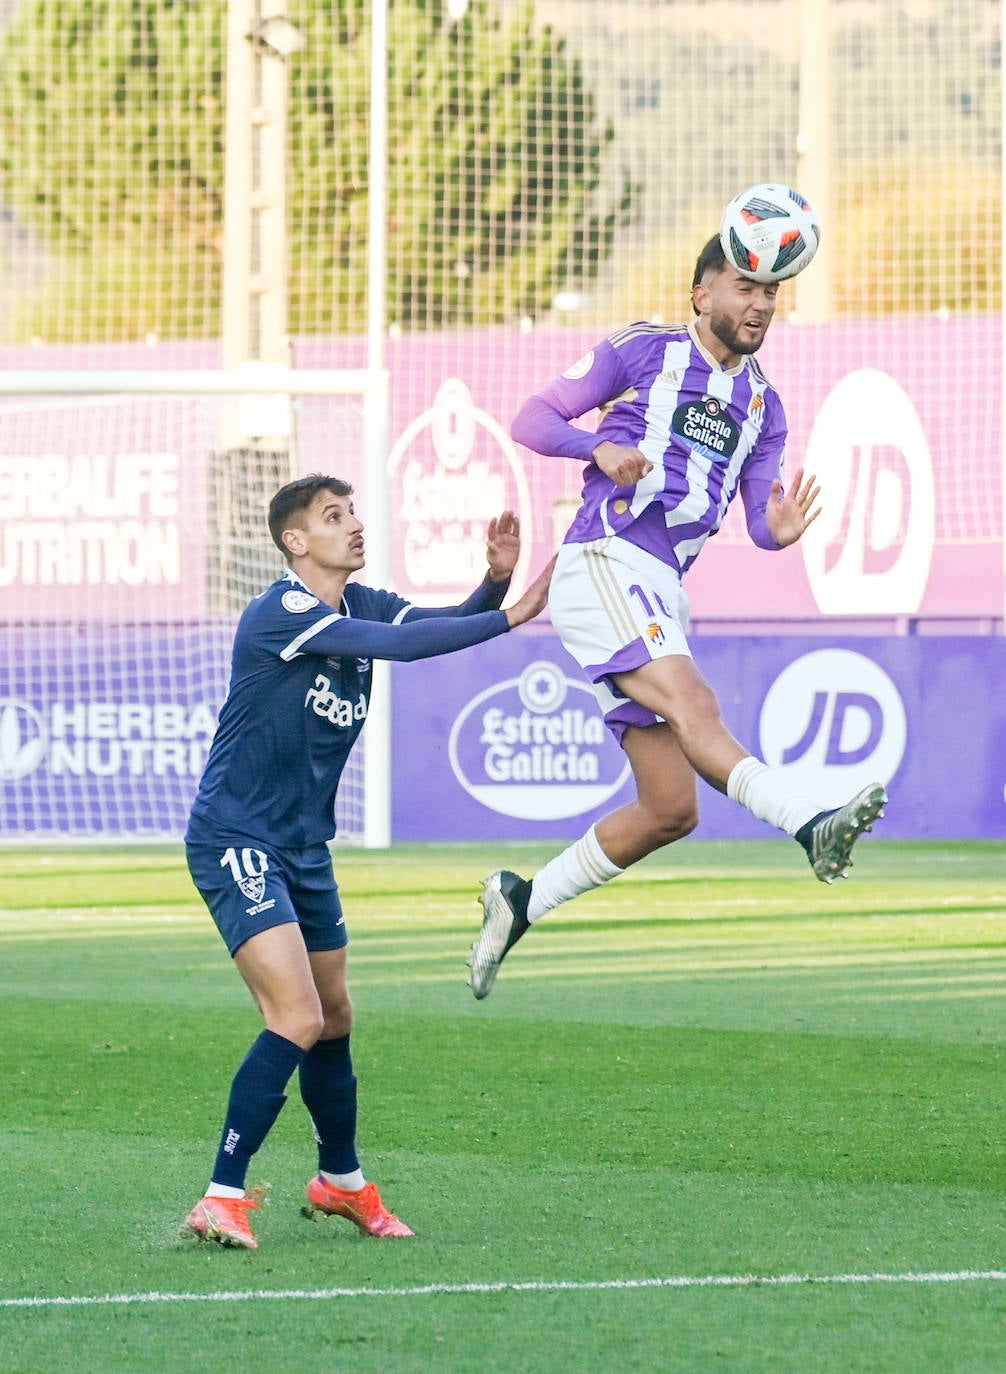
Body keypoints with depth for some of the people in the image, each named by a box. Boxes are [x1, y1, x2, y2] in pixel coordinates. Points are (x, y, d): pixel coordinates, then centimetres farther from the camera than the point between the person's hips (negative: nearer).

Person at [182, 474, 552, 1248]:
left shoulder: (359, 605, 7)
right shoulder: (282, 612, -19)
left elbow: (449, 625, 1)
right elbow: (398, 646, -29)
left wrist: (497, 579, -19)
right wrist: (508, 617, -27)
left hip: (304, 847, 9)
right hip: (236, 842, -9)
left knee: (335, 1020, 19)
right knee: (297, 1018, -20)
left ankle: (341, 1182, 38)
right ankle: (222, 1201, -16)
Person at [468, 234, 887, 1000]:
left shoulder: (762, 405, 21)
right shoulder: (644, 352, 5)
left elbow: (760, 524, 17)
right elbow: (532, 419, 4)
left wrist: (779, 530, -8)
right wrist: (601, 449, -16)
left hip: (664, 592, 7)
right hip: (605, 562, -7)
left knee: (672, 808, 2)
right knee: (691, 702, -30)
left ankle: (521, 901, 16)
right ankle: (812, 825, -51)